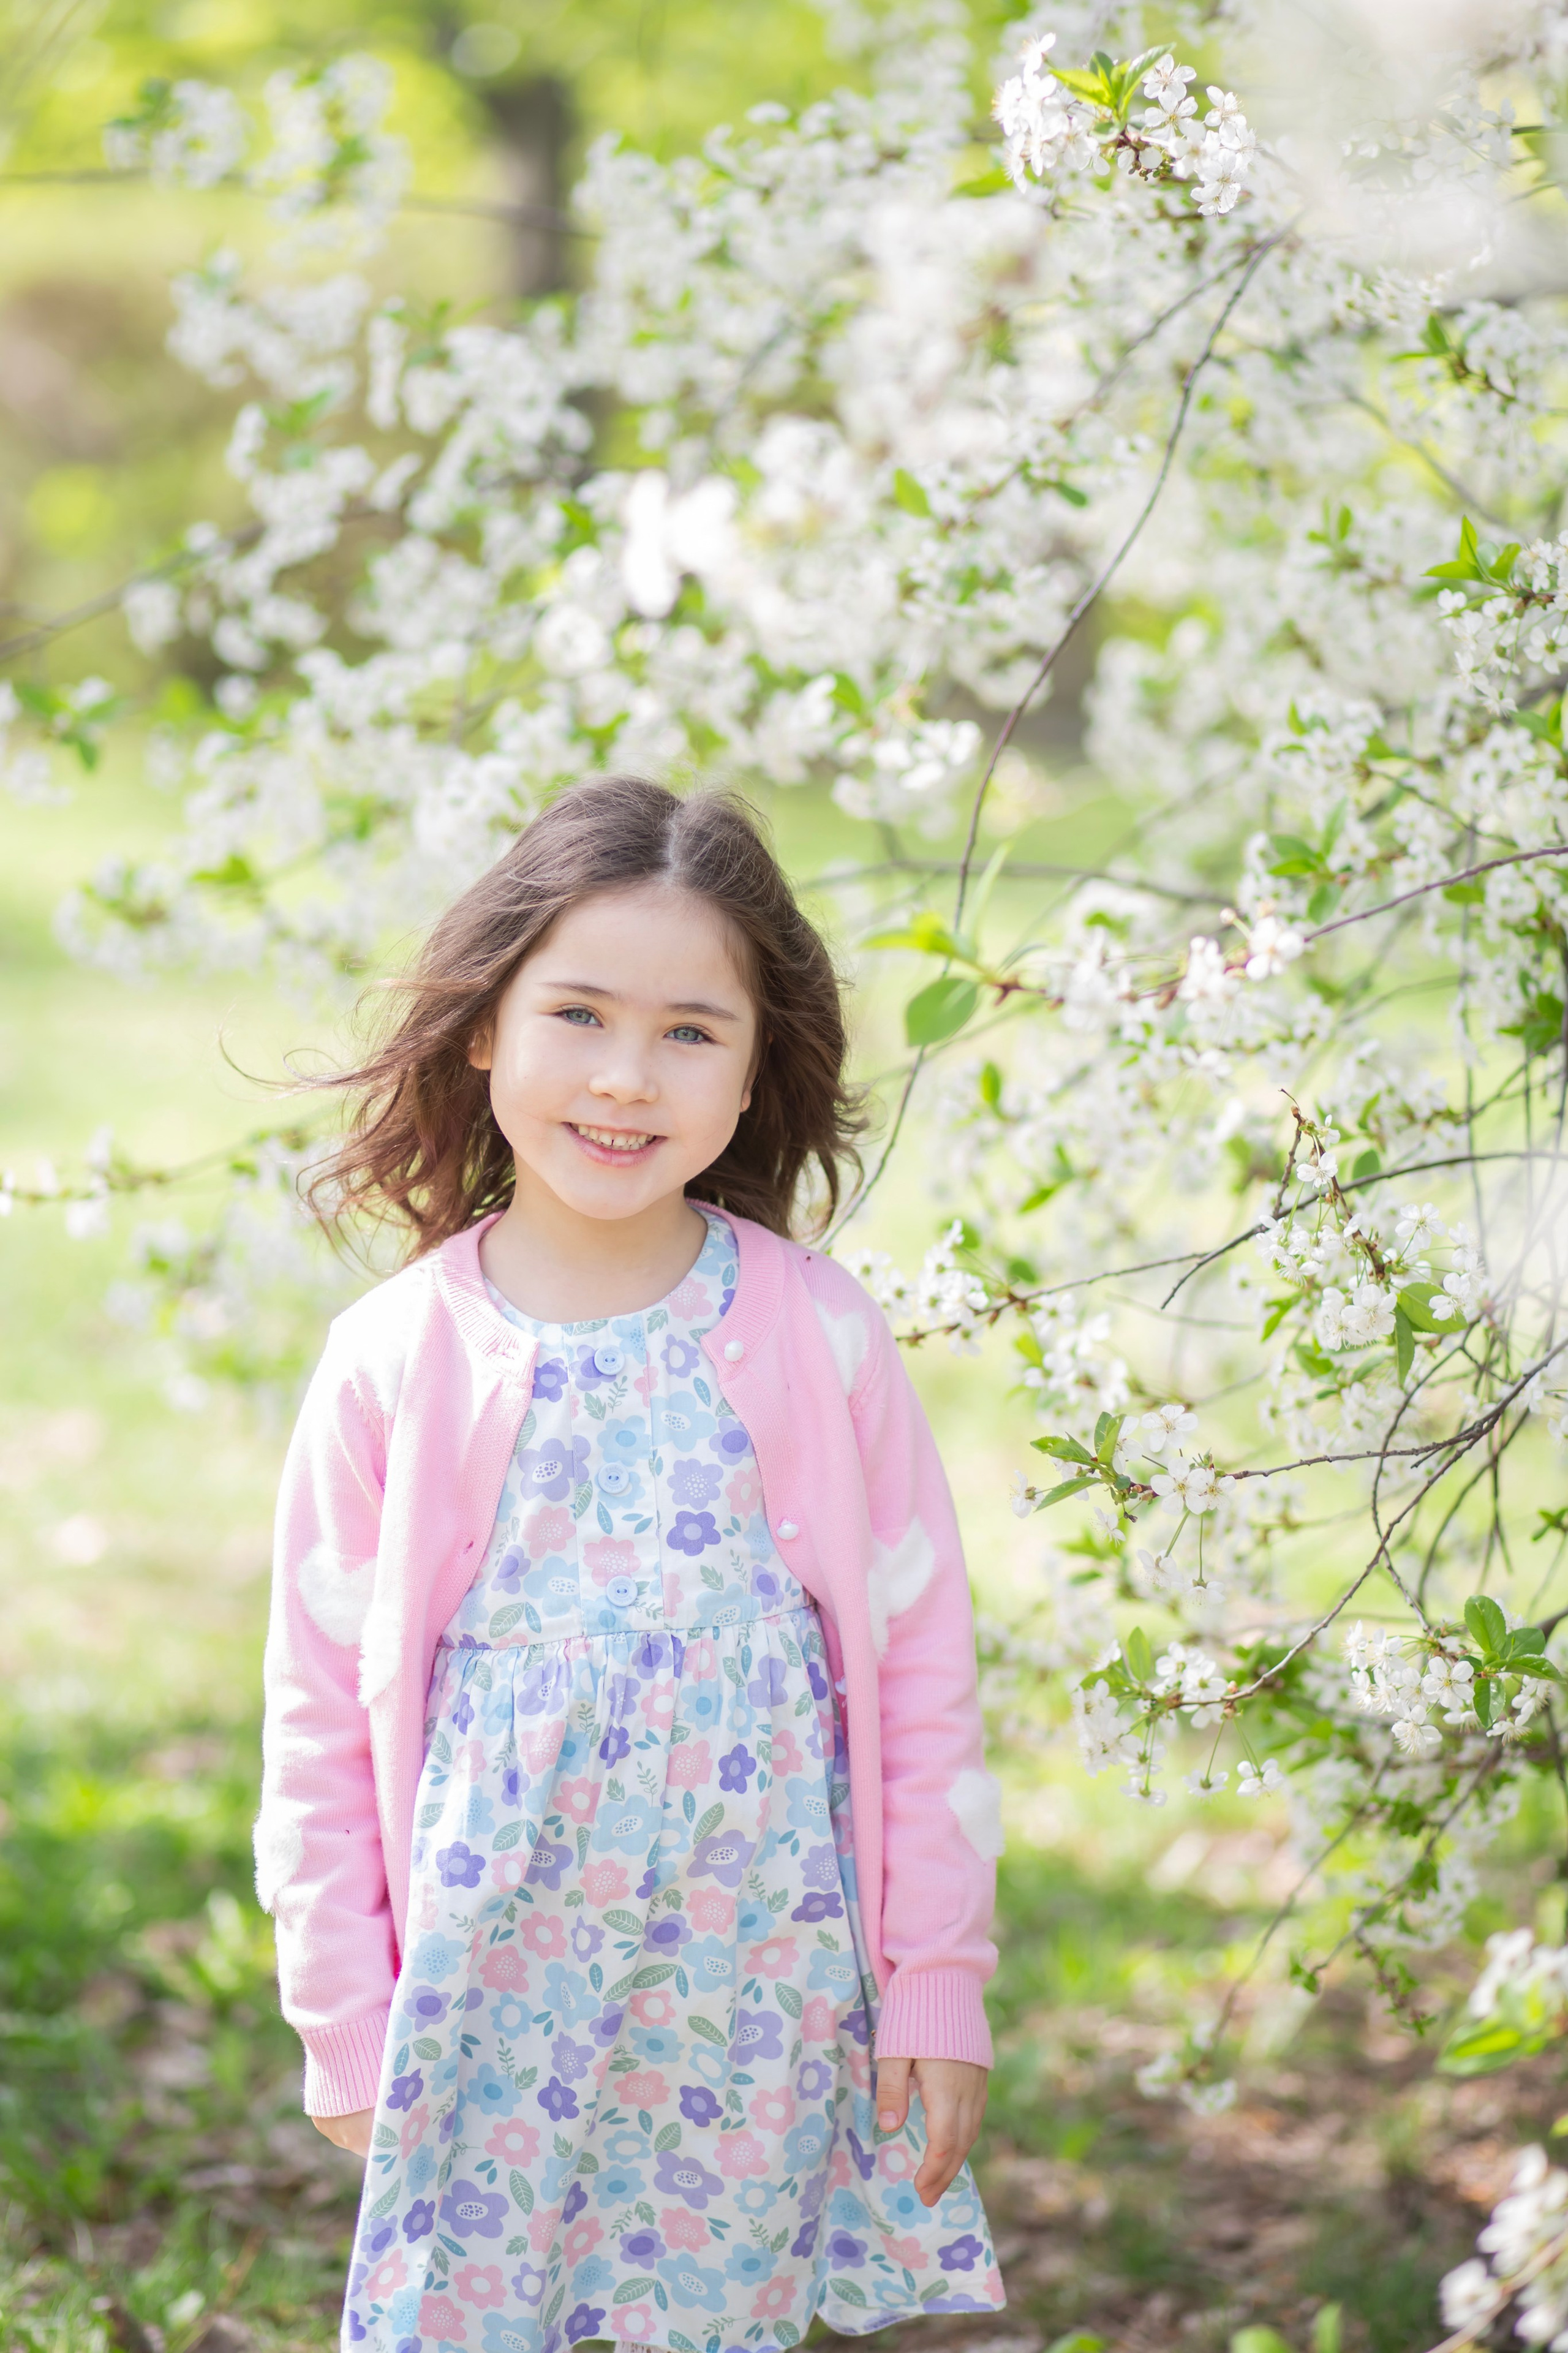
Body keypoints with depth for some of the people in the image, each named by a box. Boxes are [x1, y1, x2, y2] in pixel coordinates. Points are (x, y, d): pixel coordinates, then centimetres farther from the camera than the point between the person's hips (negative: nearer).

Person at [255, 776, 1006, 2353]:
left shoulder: (817, 1338, -5)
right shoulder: (395, 1362, -6)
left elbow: (926, 1677, 1)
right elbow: (322, 1724, 1)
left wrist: (938, 1984, 2)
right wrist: (347, 2029, 2)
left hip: (765, 1990, 0)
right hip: (488, 1998, 0)